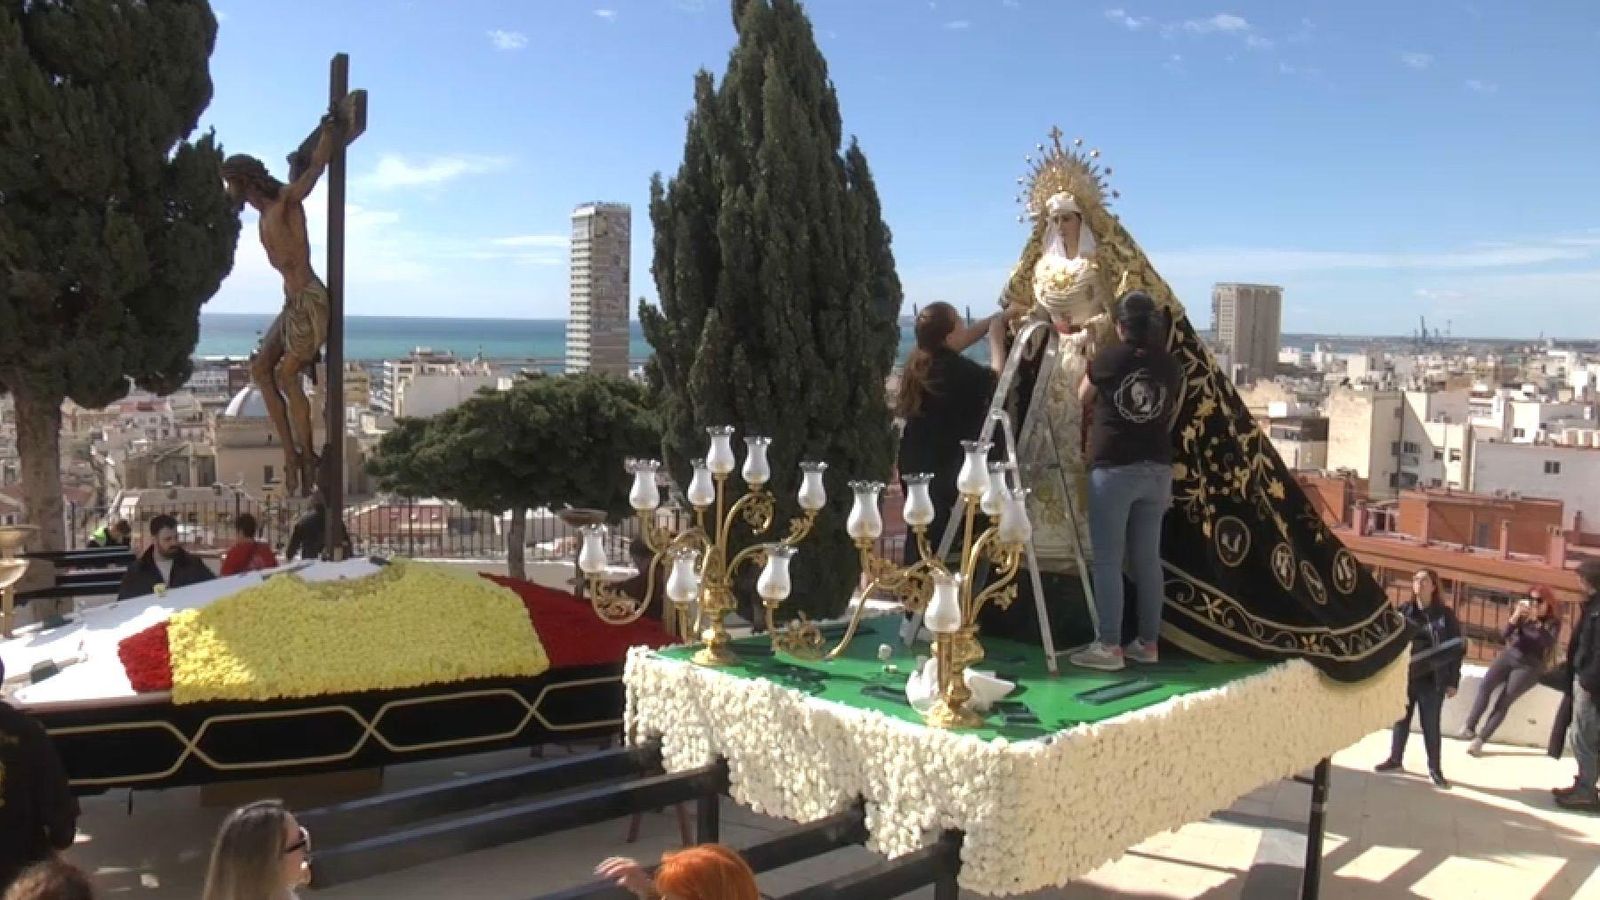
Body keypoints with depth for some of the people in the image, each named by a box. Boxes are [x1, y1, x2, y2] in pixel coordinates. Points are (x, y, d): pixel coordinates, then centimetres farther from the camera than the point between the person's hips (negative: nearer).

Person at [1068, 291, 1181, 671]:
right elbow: (1168, 417, 15)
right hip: (1157, 469, 5)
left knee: (1108, 560, 0)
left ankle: (1109, 646, 0)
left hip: (1113, 469, -5)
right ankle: (1147, 642, 16)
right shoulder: (1169, 365, 4)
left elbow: (1082, 400, 10)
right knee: (1147, 559, 10)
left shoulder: (1107, 359, -7)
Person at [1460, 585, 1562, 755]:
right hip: (1510, 655, 4)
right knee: (1485, 685, -17)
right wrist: (1516, 616, -23)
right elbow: (1506, 634, -8)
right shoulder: (1524, 615, 2)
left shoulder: (1553, 622, -7)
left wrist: (1537, 622, -33)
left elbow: (1549, 642, -25)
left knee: (1504, 700, -12)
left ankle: (1481, 738, -10)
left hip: (1529, 665, -4)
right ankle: (1469, 728, -15)